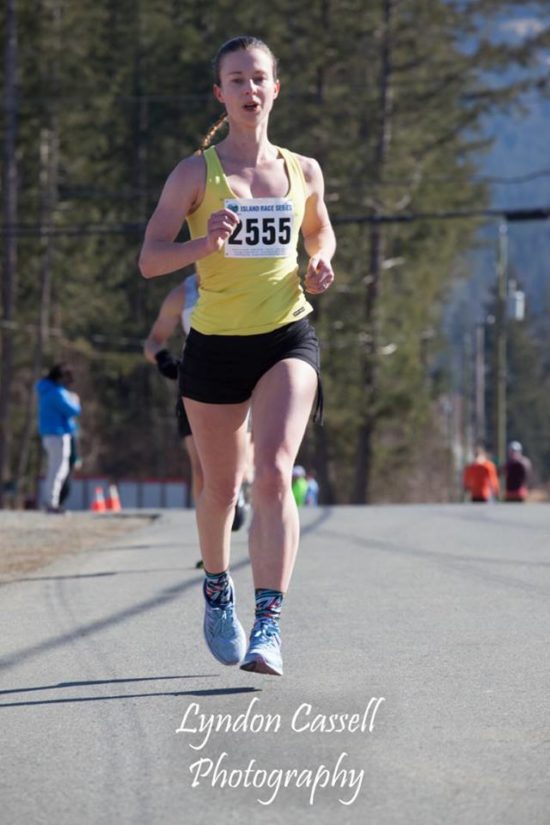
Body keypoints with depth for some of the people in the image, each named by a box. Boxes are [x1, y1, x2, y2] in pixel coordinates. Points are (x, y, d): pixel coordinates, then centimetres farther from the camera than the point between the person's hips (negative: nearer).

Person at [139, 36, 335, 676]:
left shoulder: (303, 172, 7)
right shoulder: (196, 173, -2)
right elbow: (149, 259, -7)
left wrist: (320, 265, 4)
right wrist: (204, 243, -26)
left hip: (288, 339, 0)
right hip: (215, 343, 0)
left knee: (273, 474, -20)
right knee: (221, 486, 12)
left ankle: (269, 624, -23)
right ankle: (216, 588, 41)